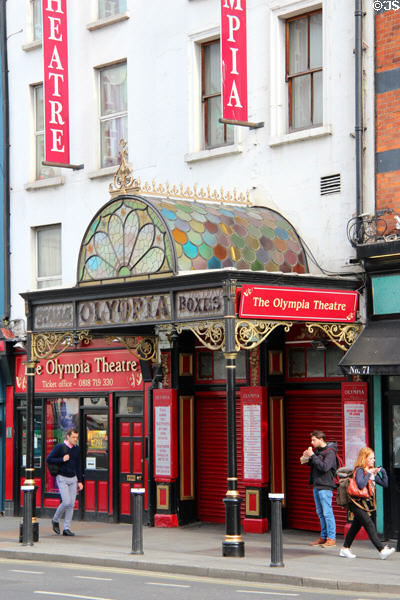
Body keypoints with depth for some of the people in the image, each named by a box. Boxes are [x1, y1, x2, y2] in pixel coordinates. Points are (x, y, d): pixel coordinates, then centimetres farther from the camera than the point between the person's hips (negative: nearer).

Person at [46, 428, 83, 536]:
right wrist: (62, 460, -18)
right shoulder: (59, 447, -8)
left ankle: (67, 528, 7)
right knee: (66, 502, -14)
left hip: (73, 479, 5)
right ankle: (55, 520, 10)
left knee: (71, 504, 1)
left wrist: (79, 481, 11)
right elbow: (48, 459, -9)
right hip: (62, 479, -5)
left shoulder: (77, 449, 8)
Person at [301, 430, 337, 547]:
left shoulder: (330, 452, -12)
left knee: (327, 513, -8)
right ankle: (323, 537, 18)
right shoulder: (317, 450, 13)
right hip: (316, 485, 9)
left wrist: (312, 456, -20)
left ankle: (331, 538, -5)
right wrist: (306, 458, 3)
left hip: (325, 486, -9)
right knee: (320, 512, 12)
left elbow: (324, 467, -23)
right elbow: (313, 464, 22)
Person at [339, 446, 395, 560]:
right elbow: (361, 485, -27)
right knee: (369, 525, -13)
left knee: (356, 526, 12)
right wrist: (369, 474, -21)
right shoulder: (359, 470, -12)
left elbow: (384, 484, 15)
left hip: (366, 503, 9)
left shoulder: (372, 471, 13)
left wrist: (383, 472, 3)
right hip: (357, 503, -9)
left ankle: (345, 549, 20)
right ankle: (382, 550, -19)